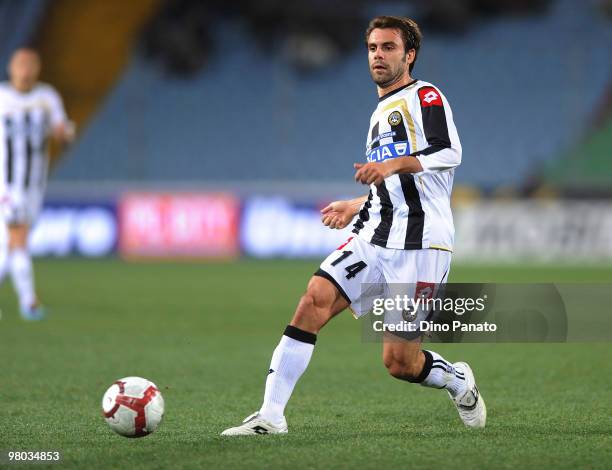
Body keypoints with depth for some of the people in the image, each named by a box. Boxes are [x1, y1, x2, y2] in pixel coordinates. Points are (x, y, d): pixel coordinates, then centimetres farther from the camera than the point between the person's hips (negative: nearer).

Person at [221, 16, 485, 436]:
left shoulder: (425, 96, -1)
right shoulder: (381, 112, 25)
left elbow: (449, 153, -19)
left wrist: (394, 165, -30)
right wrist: (356, 207, 29)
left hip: (420, 245, -7)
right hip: (374, 239, 7)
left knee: (399, 362, -6)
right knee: (315, 300, -17)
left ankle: (459, 382, 28)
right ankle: (271, 416, -19)